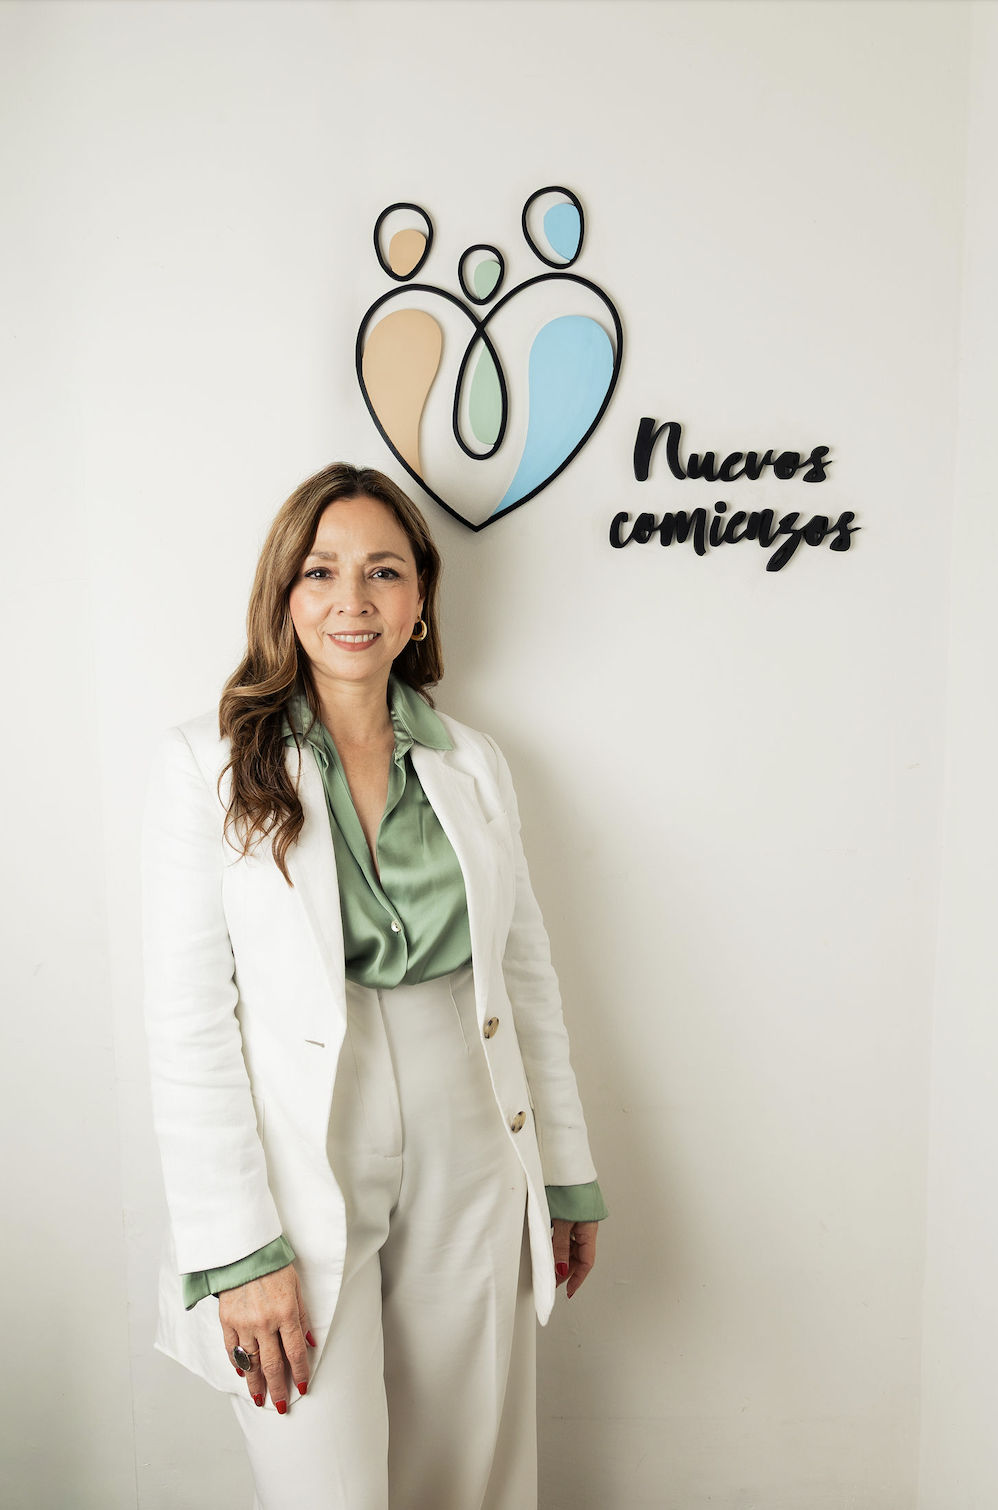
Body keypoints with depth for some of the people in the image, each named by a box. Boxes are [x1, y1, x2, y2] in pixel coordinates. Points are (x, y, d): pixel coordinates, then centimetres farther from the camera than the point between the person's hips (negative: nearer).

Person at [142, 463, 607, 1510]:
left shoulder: (472, 763, 4)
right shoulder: (207, 764, -7)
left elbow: (527, 975, 9)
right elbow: (187, 1025, -9)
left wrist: (568, 1177, 11)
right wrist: (238, 1251, -13)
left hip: (470, 1179, 4)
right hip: (301, 1182, -3)